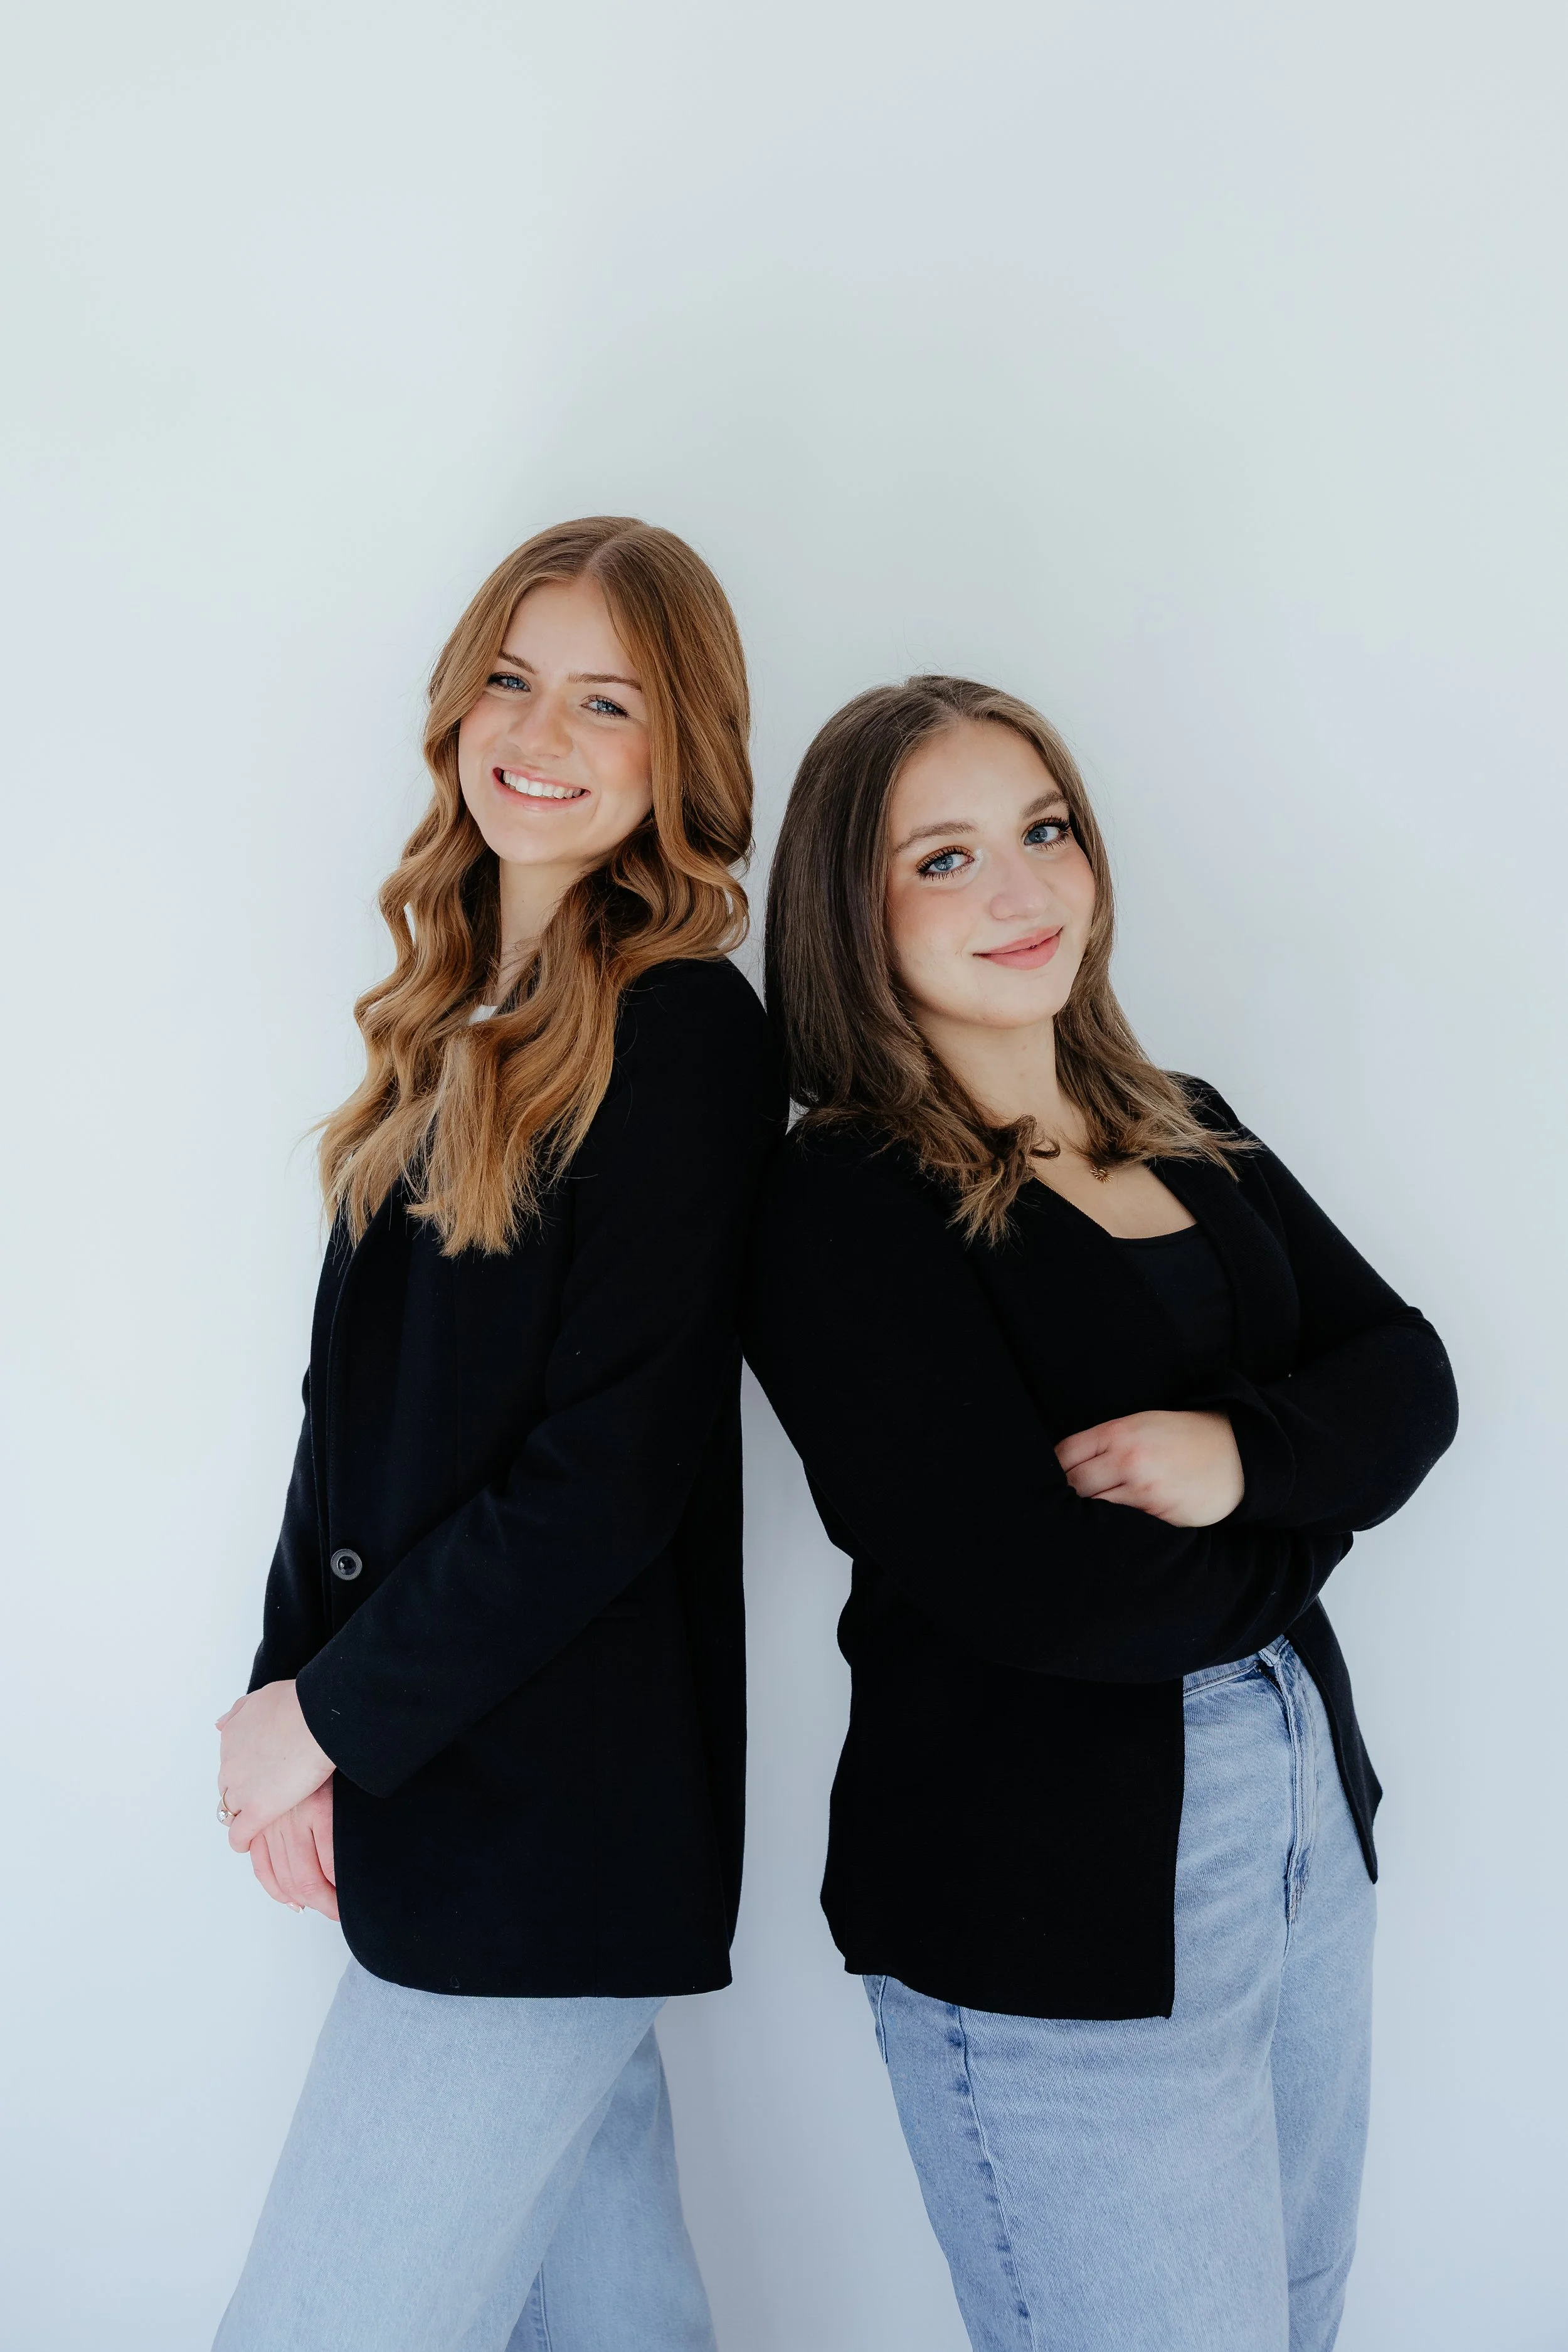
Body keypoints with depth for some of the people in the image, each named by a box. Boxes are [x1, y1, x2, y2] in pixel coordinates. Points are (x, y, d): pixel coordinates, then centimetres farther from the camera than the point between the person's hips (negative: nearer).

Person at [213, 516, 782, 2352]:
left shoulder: (690, 1032, -12)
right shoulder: (454, 1020, 11)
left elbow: (615, 1463, -16)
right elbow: (357, 1400, 11)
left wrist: (336, 1711, -9)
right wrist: (292, 1700, 0)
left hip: (549, 1829, -7)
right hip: (423, 1790, 7)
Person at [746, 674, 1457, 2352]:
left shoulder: (1189, 1135, 8)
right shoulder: (839, 1206, -16)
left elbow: (1406, 1379, 1)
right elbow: (1032, 1588, -24)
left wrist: (1247, 1451, -20)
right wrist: (1303, 1521, -7)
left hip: (1308, 1807, 8)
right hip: (1045, 1890, -7)